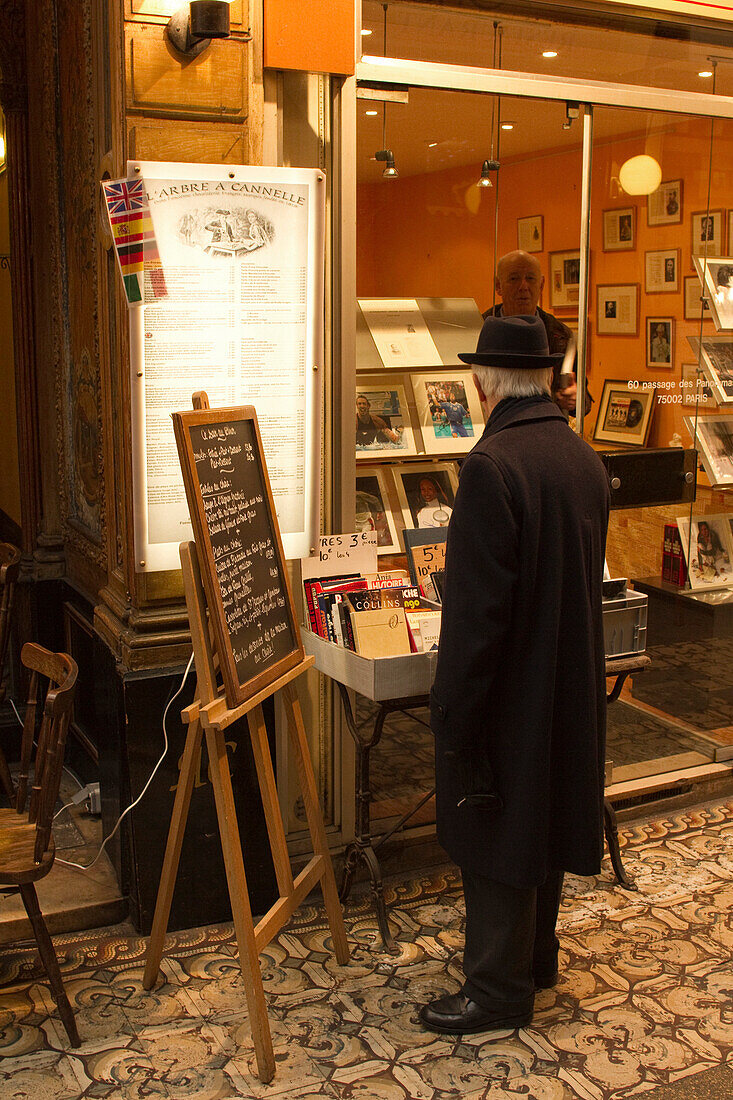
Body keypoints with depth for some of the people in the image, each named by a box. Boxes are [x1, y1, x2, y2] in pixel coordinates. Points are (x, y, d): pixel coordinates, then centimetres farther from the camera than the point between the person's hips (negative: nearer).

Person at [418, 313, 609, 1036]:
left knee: (495, 833, 6)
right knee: (542, 820, 21)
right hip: (571, 681, 8)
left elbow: (477, 610, -25)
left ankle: (498, 990, 22)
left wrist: (454, 717, -18)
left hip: (507, 688, -8)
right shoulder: (584, 457, 3)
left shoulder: (492, 466, -23)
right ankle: (534, 956, 39)